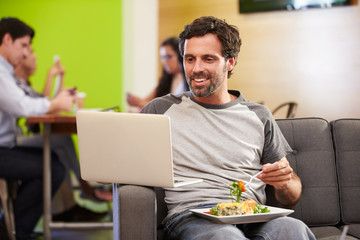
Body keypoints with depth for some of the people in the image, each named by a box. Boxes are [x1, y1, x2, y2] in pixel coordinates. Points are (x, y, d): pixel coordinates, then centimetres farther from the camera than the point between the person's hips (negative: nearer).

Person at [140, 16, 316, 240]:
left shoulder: (258, 116, 18)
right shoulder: (161, 110, 14)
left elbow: (292, 197, 20)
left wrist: (285, 183, -4)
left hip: (251, 218, 3)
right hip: (190, 218, -2)